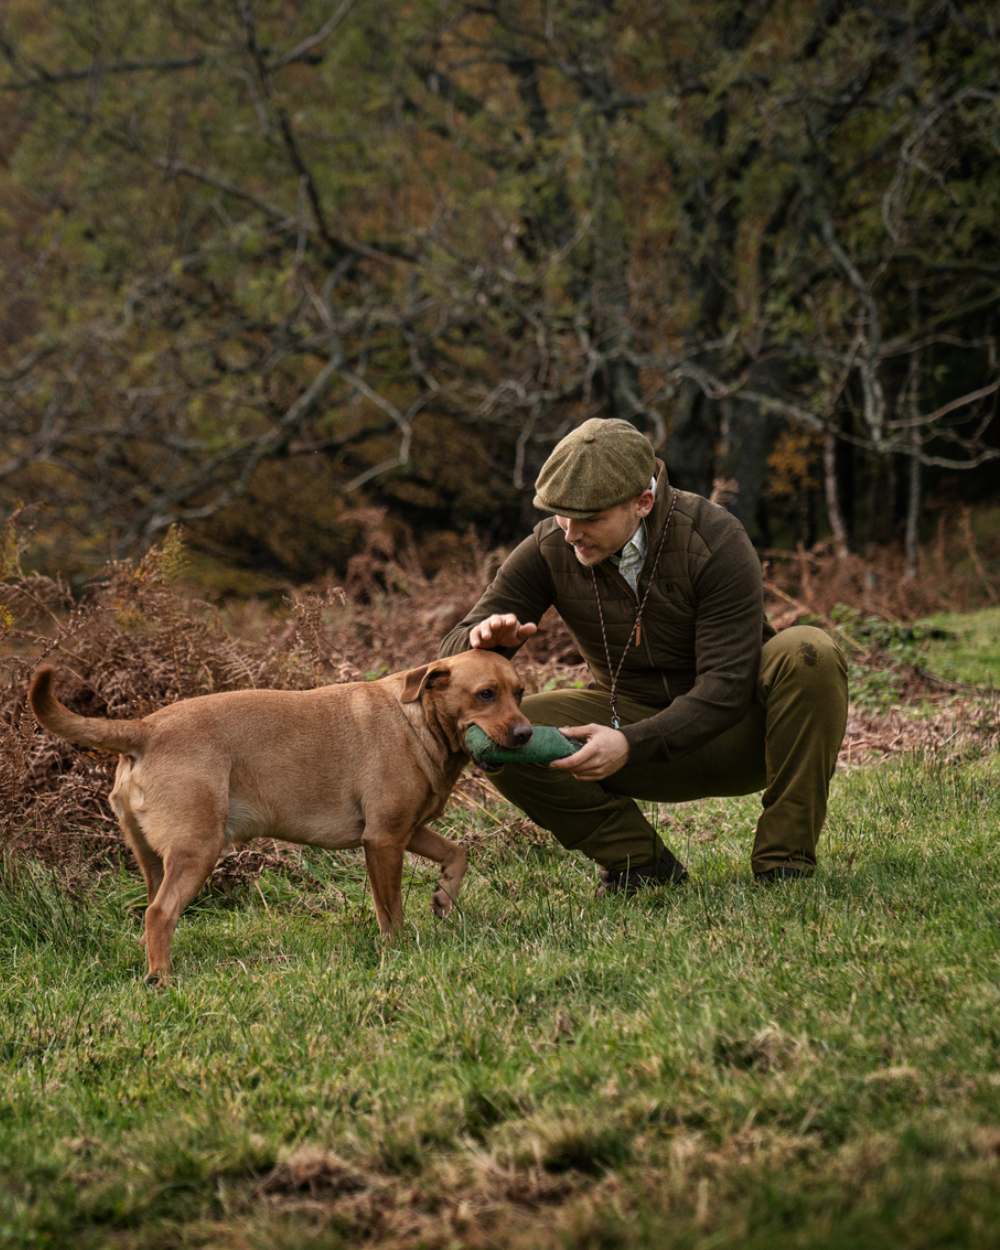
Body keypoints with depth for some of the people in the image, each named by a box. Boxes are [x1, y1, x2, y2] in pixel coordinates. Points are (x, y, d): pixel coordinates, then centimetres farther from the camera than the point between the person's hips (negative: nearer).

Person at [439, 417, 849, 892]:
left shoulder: (715, 541, -23)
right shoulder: (549, 550, -12)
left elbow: (727, 688, -28)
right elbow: (453, 656, -9)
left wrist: (631, 744, -42)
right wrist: (486, 639, -35)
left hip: (731, 728, -3)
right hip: (634, 722, 3)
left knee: (809, 653, -34)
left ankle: (783, 865, -22)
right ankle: (638, 859, -6)